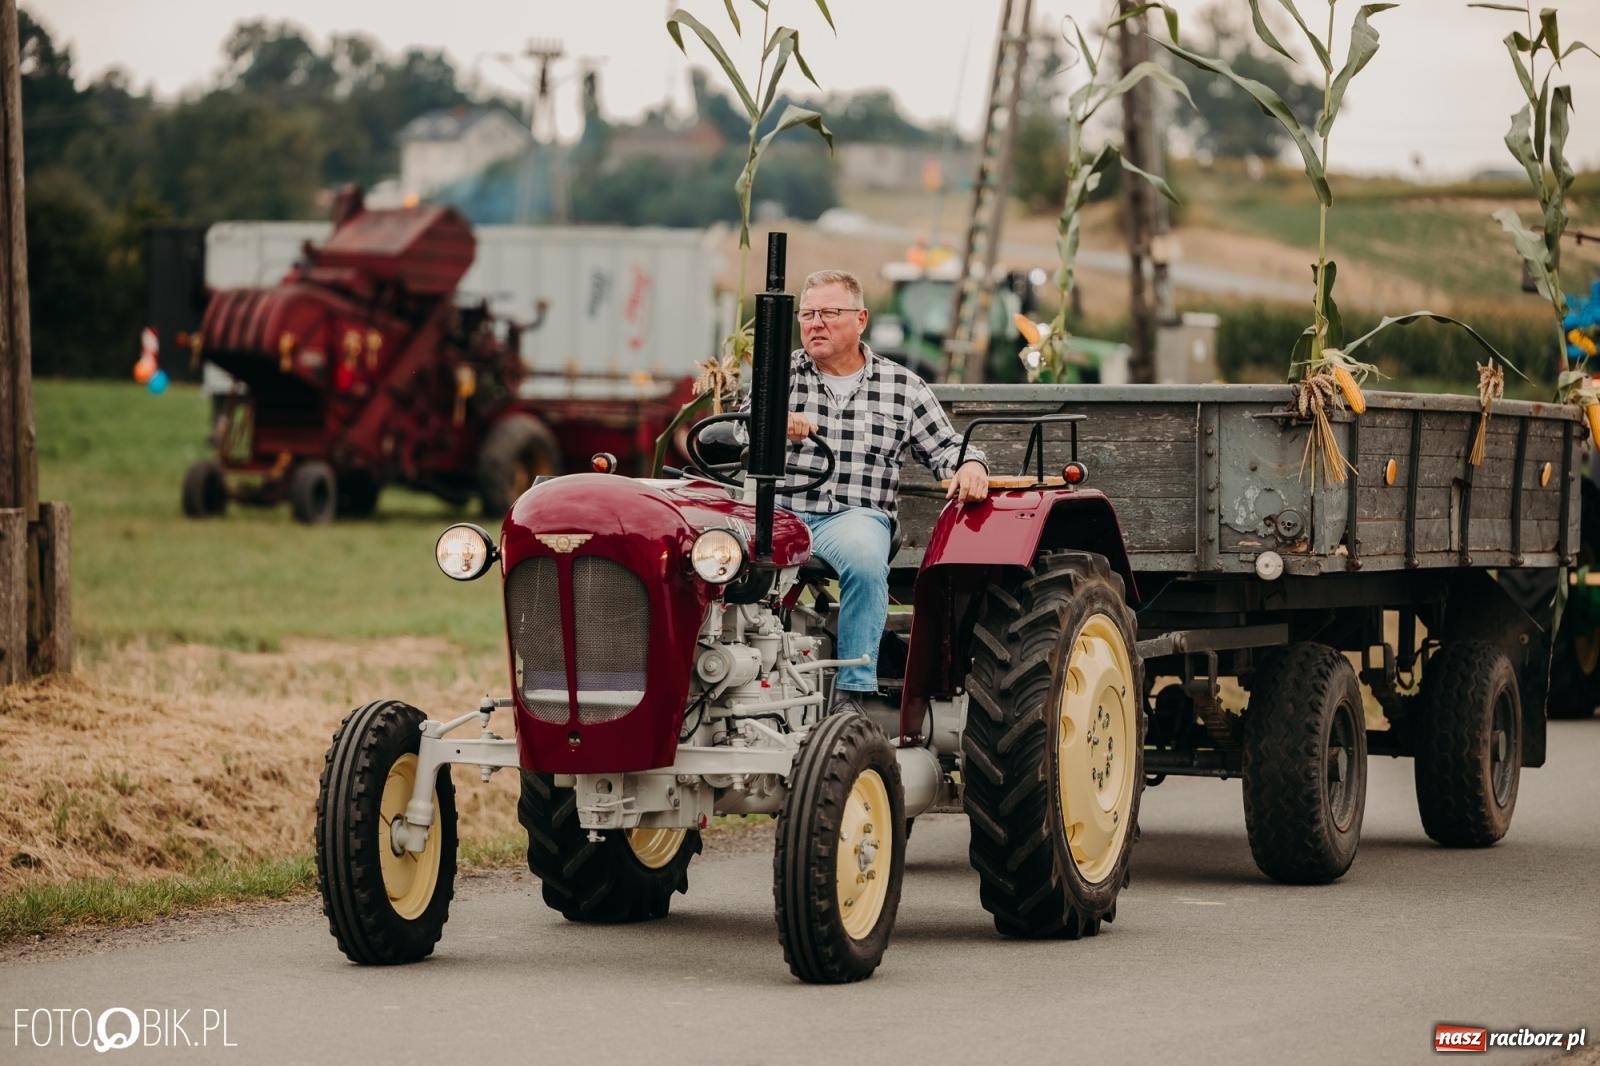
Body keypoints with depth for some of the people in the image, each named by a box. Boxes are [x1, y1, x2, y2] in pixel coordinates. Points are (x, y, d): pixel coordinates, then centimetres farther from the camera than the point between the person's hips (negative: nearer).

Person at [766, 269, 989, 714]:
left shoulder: (903, 388, 15)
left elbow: (944, 448, 19)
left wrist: (971, 466, -5)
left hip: (855, 514, 0)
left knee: (864, 559, -37)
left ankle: (851, 691, -33)